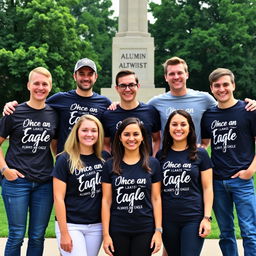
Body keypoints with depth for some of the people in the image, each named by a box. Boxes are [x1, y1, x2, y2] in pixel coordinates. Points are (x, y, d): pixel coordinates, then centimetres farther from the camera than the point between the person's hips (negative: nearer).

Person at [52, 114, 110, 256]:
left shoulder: (104, 158, 3)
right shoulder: (65, 159, -7)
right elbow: (58, 198, -9)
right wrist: (64, 233, -11)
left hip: (96, 226, 4)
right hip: (71, 225, -4)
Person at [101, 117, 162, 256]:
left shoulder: (153, 164, 0)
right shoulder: (110, 165, 0)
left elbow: (156, 199, 1)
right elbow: (106, 201, 0)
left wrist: (158, 230, -3)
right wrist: (106, 234, -3)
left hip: (145, 230, 0)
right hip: (117, 231, 0)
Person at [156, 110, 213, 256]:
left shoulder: (200, 154, -1)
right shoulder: (161, 155, 6)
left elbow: (207, 188, -1)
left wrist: (207, 217, -7)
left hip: (193, 219, -3)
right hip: (167, 220, 3)